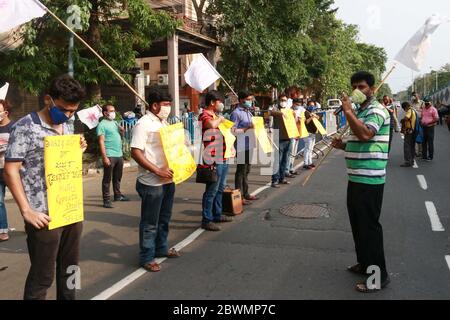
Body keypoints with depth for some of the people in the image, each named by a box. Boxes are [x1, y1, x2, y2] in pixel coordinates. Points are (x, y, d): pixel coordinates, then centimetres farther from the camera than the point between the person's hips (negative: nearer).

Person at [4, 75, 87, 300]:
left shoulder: (67, 127, 11)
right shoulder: (25, 127, -10)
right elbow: (10, 171, -12)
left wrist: (79, 151, 1)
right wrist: (26, 211, -16)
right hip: (44, 215, -6)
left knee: (69, 268, 17)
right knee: (42, 276, 5)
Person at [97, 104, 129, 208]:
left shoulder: (115, 122, 15)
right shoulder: (102, 125, -8)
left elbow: (121, 135, 24)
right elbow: (101, 142, -13)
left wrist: (122, 131, 0)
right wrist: (104, 157, -20)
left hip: (119, 154, 8)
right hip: (110, 156, -8)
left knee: (118, 177, 18)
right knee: (107, 179, -2)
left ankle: (118, 195, 31)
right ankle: (106, 200, 1)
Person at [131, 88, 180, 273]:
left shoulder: (164, 122, 12)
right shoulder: (143, 124, -14)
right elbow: (135, 153, -20)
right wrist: (157, 170, -22)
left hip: (168, 180, 8)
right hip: (152, 183, -8)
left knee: (164, 218, 20)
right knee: (150, 222, 4)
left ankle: (161, 248, 37)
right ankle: (146, 257, 17)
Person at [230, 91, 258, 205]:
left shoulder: (248, 112, 17)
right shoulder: (236, 113, -11)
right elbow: (232, 131, -18)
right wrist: (247, 128, -21)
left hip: (249, 146, 9)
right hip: (242, 147, -9)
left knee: (247, 170, 16)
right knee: (241, 171, -2)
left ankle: (245, 193, 26)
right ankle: (239, 196, 5)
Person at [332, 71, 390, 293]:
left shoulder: (376, 111, -12)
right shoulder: (360, 112, 19)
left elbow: (365, 135, -31)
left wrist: (348, 111, -23)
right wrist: (343, 145, 10)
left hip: (369, 180, -10)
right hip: (357, 178, 10)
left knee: (369, 225, -5)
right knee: (358, 223, 18)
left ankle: (378, 275, 6)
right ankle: (364, 263, 32)